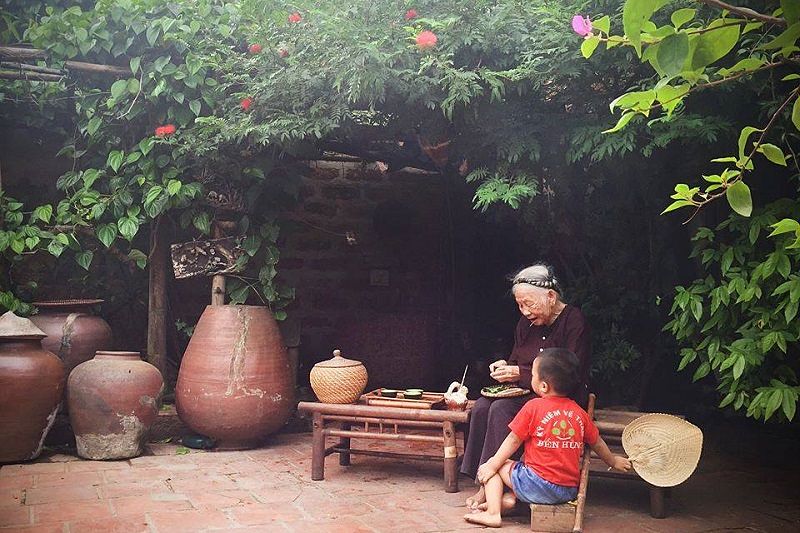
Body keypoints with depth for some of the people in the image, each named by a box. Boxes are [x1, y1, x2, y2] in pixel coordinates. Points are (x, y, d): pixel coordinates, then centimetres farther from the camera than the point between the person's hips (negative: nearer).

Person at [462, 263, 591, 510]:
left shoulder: (574, 321, -12)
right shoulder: (526, 323, 11)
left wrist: (521, 373, -20)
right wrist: (505, 367, -4)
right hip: (527, 393, 7)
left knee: (501, 409, -29)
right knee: (481, 407, -20)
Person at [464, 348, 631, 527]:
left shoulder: (533, 407, -9)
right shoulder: (579, 412, 6)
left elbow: (514, 440, -4)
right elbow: (597, 442, 19)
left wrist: (492, 465, 7)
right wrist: (613, 461, 38)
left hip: (540, 487, -6)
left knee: (494, 465, 10)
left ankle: (493, 513, 0)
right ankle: (509, 498, 8)